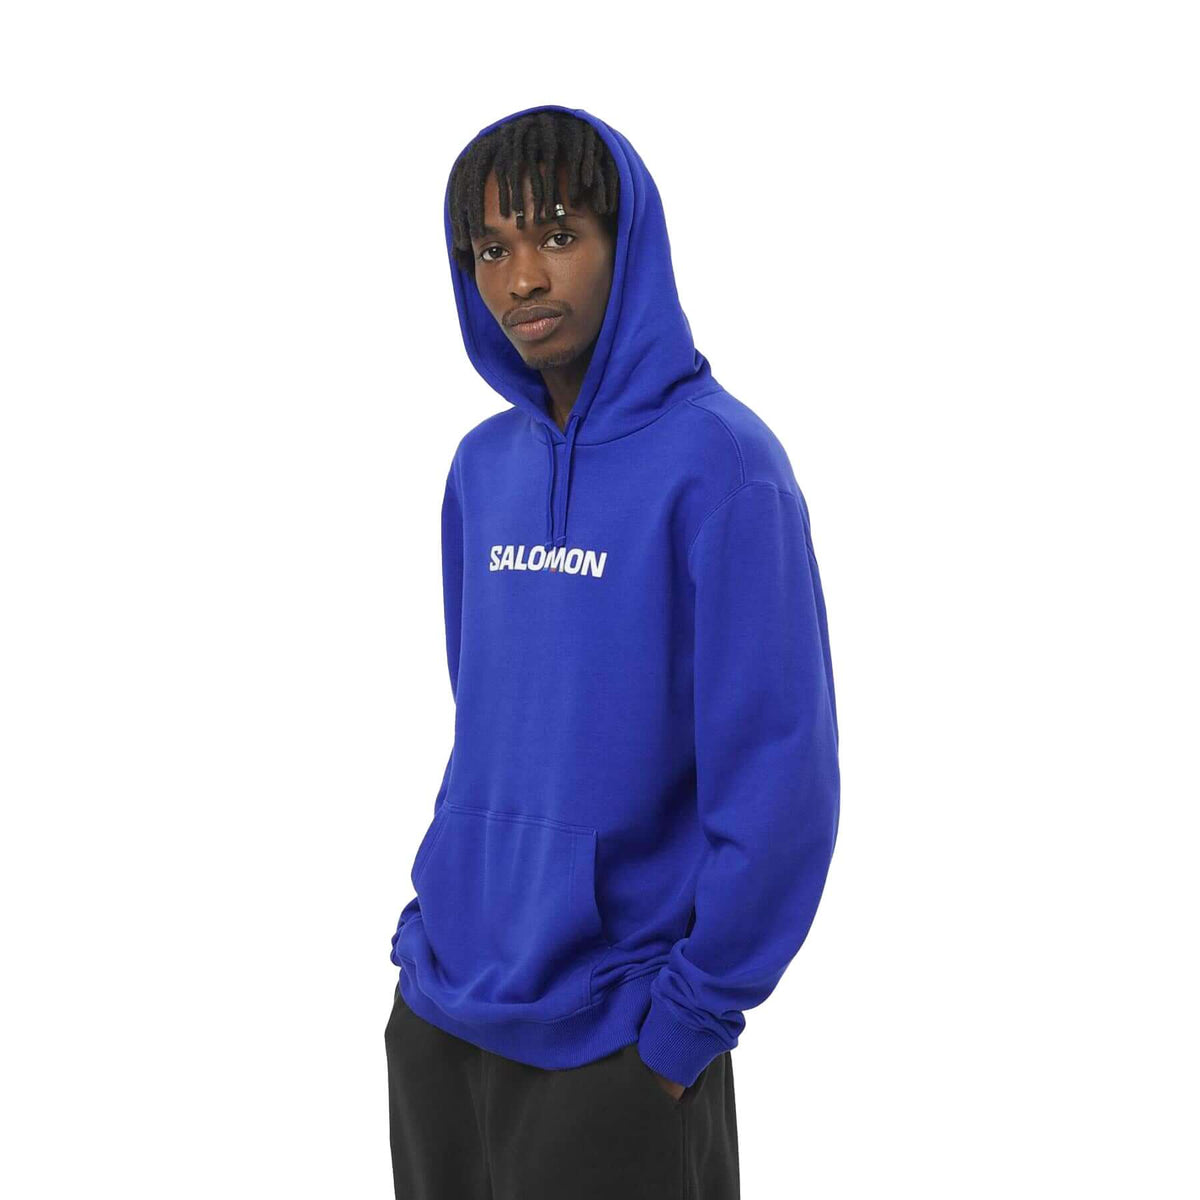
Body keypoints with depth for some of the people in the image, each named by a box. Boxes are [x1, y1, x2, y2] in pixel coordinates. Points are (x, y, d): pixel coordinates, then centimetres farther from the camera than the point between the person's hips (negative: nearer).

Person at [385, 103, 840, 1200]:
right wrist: (438, 928, 9)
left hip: (613, 1045, -6)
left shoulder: (720, 465, -15)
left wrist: (688, 1022, -13)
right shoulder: (484, 466, 5)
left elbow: (779, 778, -17)